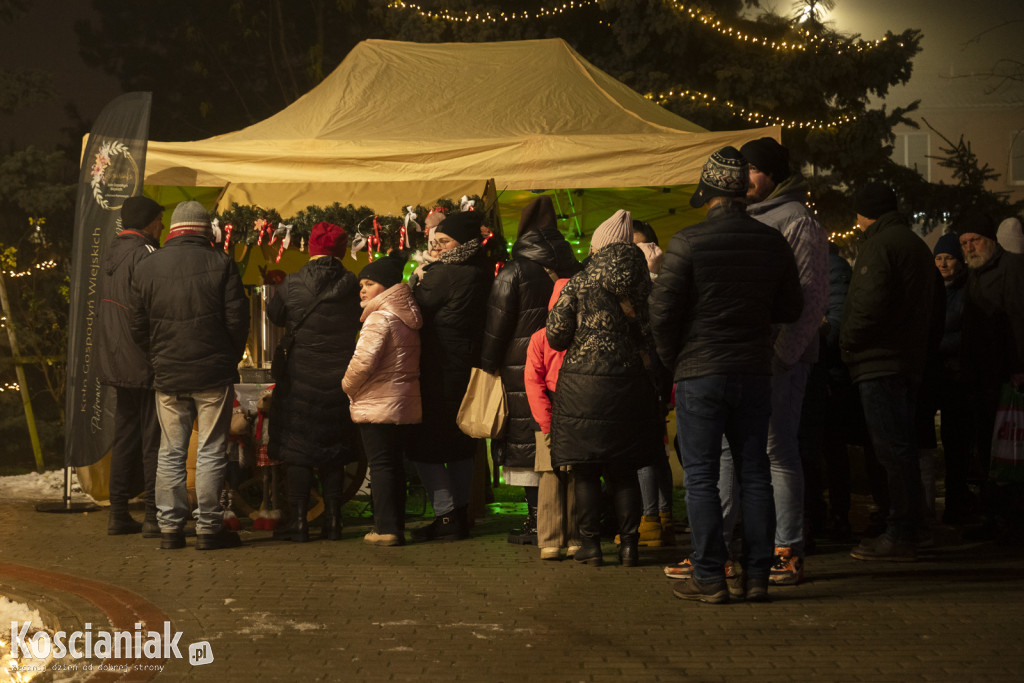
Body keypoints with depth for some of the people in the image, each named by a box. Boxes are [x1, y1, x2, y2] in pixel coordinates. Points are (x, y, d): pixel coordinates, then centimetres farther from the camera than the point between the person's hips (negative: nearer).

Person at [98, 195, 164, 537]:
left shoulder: (112, 253, 14)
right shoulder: (143, 254, -14)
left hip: (117, 363, 9)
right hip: (145, 362, -9)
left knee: (125, 437, 13)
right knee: (154, 438, -4)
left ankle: (118, 513, 15)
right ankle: (154, 515, -4)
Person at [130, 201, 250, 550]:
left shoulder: (146, 267, 4)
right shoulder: (220, 263, -6)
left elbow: (138, 329, 7)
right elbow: (237, 321, -6)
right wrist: (231, 359, 9)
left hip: (168, 377, 3)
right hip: (214, 376, -3)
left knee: (170, 453, 9)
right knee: (211, 452, 2)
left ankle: (169, 527, 9)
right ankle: (208, 527, 4)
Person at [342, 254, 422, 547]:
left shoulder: (380, 317, -14)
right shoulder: (408, 318, 14)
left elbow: (364, 360, -22)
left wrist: (348, 385, -4)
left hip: (378, 404, -8)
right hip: (405, 403, 8)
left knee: (380, 465, -4)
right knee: (395, 465, 13)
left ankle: (386, 528, -5)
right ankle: (397, 526, 16)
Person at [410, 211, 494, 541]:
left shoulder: (444, 273, -18)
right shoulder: (482, 274, 7)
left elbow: (416, 308, -13)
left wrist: (419, 280, 4)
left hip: (440, 371, -9)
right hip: (469, 367, 9)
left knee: (426, 446, -2)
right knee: (460, 445, 16)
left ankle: (445, 516, -4)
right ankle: (460, 513, 21)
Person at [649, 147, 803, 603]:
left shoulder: (688, 242, -11)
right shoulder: (773, 243, 2)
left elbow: (663, 309, -10)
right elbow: (791, 309, 10)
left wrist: (672, 358, 5)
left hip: (699, 374, -4)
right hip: (754, 372, 4)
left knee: (701, 477, 1)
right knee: (754, 475, 10)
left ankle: (709, 578, 1)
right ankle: (756, 575, 12)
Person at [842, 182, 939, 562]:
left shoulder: (880, 245, -10)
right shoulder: (917, 246, 22)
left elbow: (869, 304, -20)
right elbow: (934, 309, 24)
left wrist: (848, 342, -8)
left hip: (879, 361, -10)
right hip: (910, 359, 10)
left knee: (892, 448, -10)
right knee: (900, 448, 12)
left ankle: (899, 537, -12)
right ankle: (904, 532, 14)